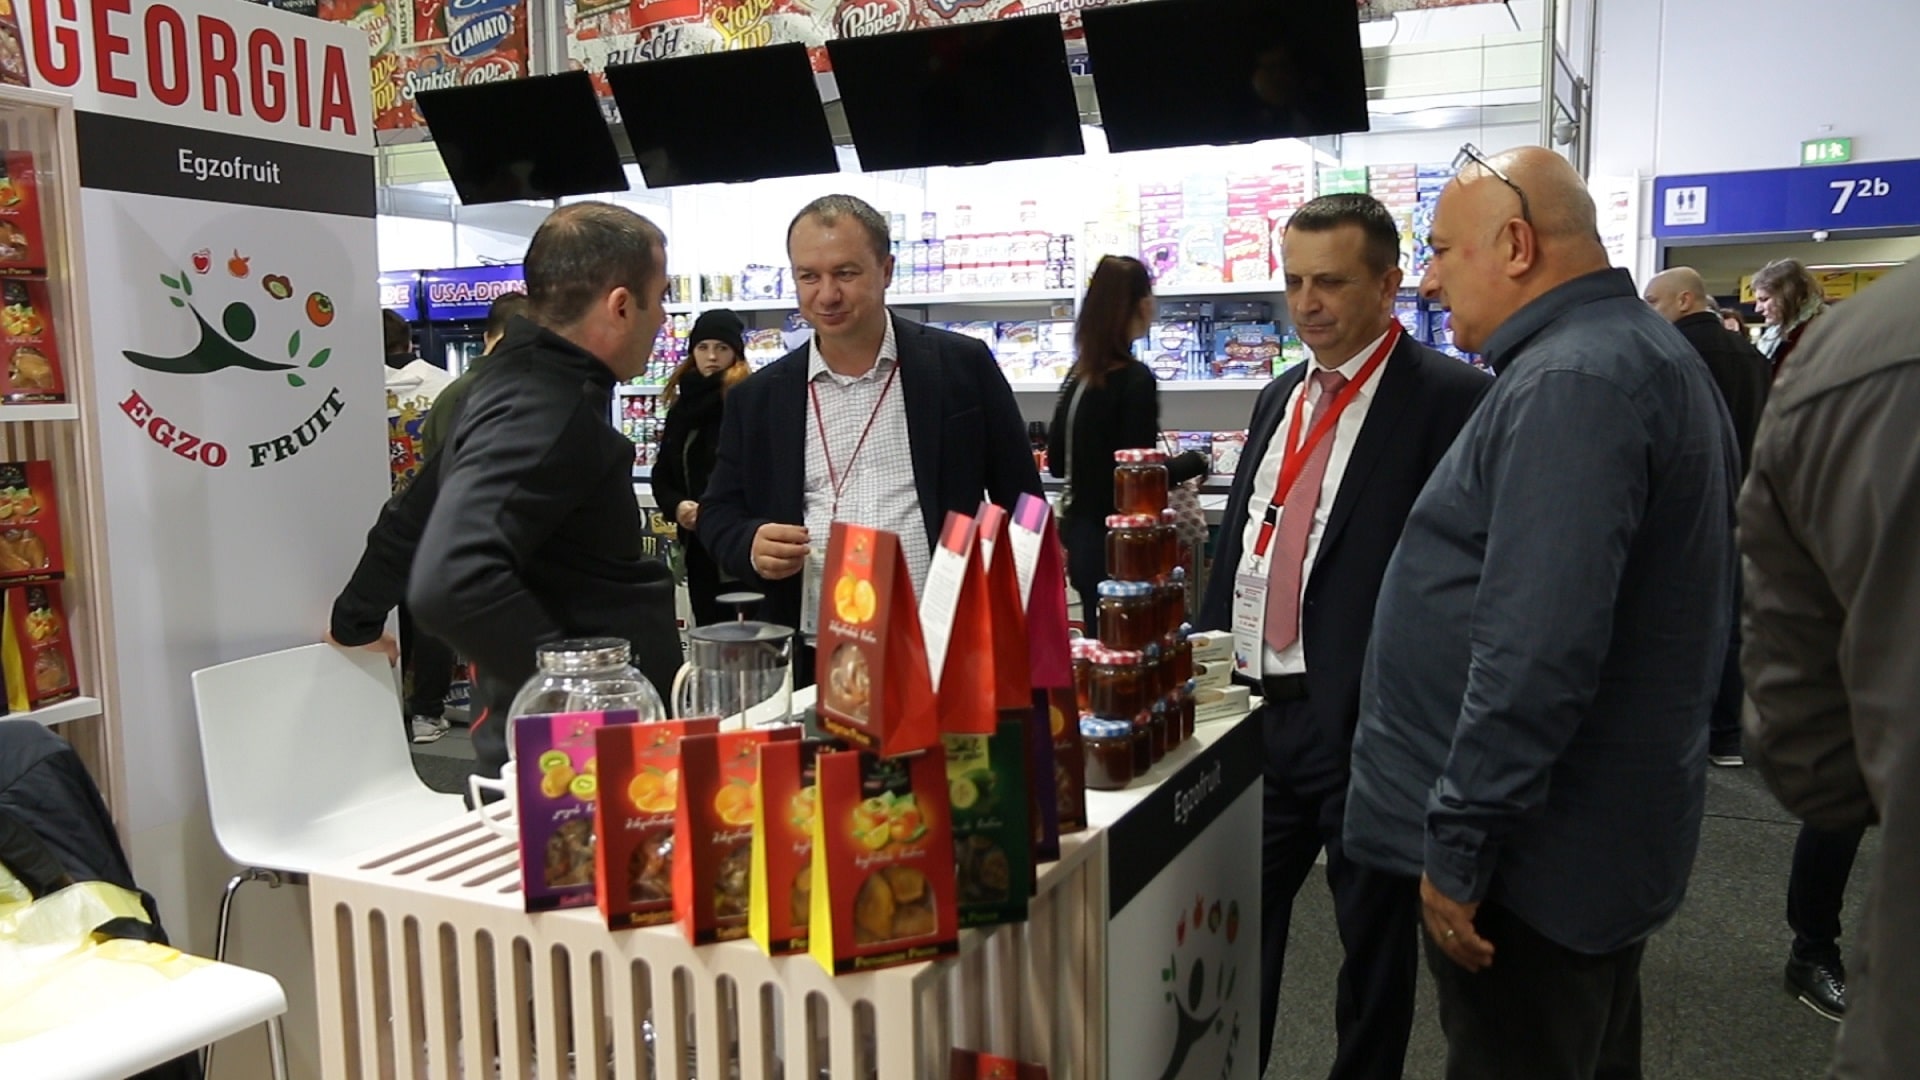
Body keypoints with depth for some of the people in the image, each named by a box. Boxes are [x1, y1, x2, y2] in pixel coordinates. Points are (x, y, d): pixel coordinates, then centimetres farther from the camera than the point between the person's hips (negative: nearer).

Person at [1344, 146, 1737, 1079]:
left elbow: (1536, 652, -30)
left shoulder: (1568, 383, -21)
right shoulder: (1648, 353, 13)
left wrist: (1457, 847, -22)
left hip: (1538, 855, -10)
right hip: (1614, 834, 10)